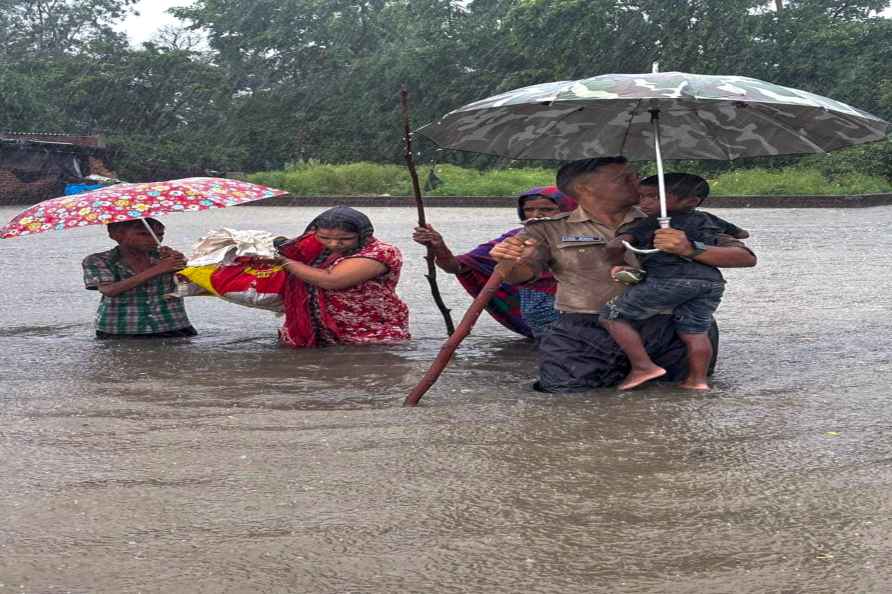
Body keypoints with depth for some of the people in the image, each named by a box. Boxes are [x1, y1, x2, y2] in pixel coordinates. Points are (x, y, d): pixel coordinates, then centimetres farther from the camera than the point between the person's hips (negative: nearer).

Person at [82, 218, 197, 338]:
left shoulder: (166, 256, 6)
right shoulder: (97, 261, 1)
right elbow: (109, 291, -17)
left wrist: (181, 263, -23)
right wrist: (156, 270, -20)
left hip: (172, 332, 0)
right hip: (120, 335, 0)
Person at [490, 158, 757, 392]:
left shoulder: (662, 224, 8)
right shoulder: (551, 230, 9)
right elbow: (521, 275, -5)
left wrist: (691, 250, -19)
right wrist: (510, 262, -30)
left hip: (658, 328, 1)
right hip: (585, 331, -1)